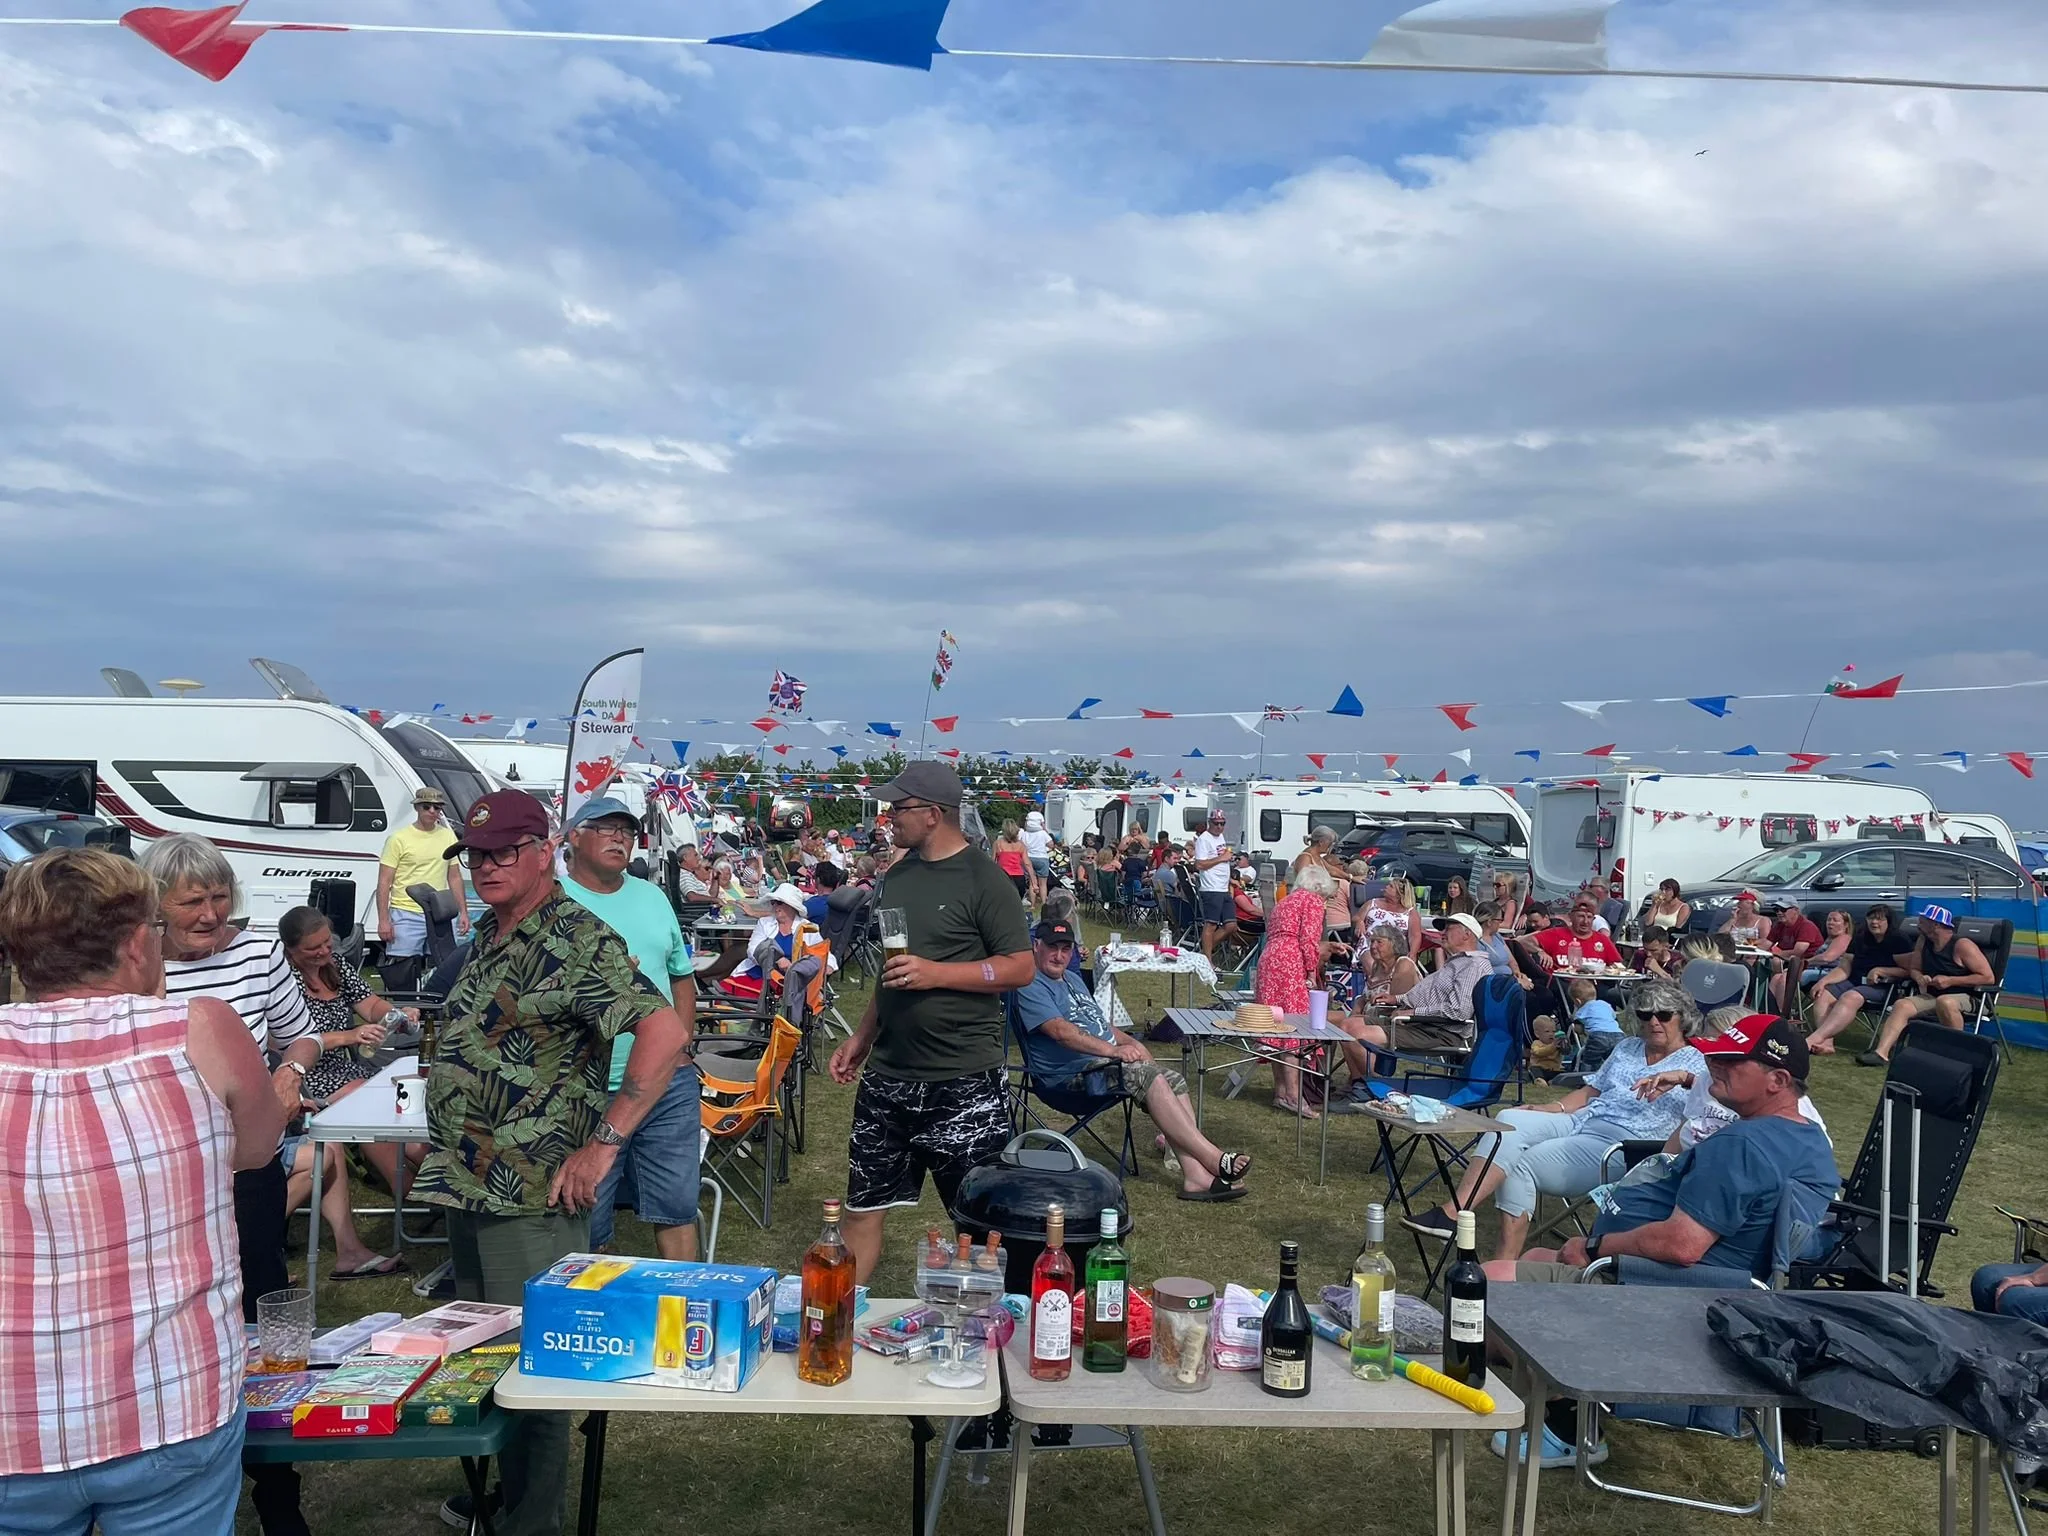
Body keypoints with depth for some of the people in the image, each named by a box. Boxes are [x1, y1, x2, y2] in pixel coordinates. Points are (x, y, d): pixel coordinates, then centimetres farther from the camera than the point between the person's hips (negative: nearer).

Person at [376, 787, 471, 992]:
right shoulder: (399, 839, -4)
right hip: (407, 917, -5)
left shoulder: (448, 836, 11)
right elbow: (384, 882, -5)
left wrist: (463, 912, 10)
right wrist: (383, 920, -12)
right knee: (400, 979, -3)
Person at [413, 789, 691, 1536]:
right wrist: (444, 1139, 18)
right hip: (468, 1186, 9)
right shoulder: (486, 935, 11)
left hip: (531, 1194, -9)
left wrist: (605, 1142, -28)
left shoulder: (578, 940, -17)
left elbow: (666, 1033, -28)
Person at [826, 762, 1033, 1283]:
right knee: (862, 1207, 12)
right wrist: (861, 1037, 17)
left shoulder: (982, 879, -11)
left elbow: (1021, 967, -13)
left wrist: (937, 973, -21)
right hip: (887, 1074, 7)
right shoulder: (899, 874, 11)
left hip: (963, 1081, -7)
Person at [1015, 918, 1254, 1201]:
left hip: (1107, 1062, 9)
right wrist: (1113, 1050, -26)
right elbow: (1060, 1030, -20)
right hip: (1074, 1072, -9)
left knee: (1173, 1080, -12)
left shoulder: (1071, 979, 25)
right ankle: (1215, 1159, -26)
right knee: (1149, 1076, -27)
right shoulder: (1031, 987, -6)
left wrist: (1132, 1042, 9)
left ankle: (1196, 1173, -22)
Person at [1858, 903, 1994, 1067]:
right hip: (1932, 996, 6)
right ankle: (1881, 1053, -34)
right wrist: (1920, 977, -5)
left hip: (1964, 997, -6)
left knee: (1944, 1002, -40)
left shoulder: (1962, 945, -12)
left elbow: (1988, 978, -13)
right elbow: (1913, 969, 20)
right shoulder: (1923, 942, 8)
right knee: (1901, 1005, -19)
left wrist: (1950, 981, -18)